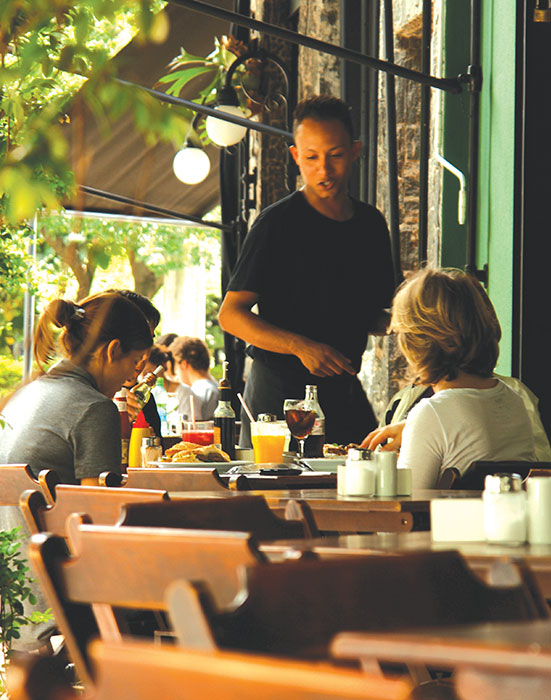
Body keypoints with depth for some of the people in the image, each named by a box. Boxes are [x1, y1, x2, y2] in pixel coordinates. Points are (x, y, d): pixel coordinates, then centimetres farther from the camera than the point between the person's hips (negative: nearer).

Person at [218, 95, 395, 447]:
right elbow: (231, 315, -9)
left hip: (345, 391, 5)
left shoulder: (371, 224, 10)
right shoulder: (278, 223, -7)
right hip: (278, 394, -5)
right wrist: (301, 346, -21)